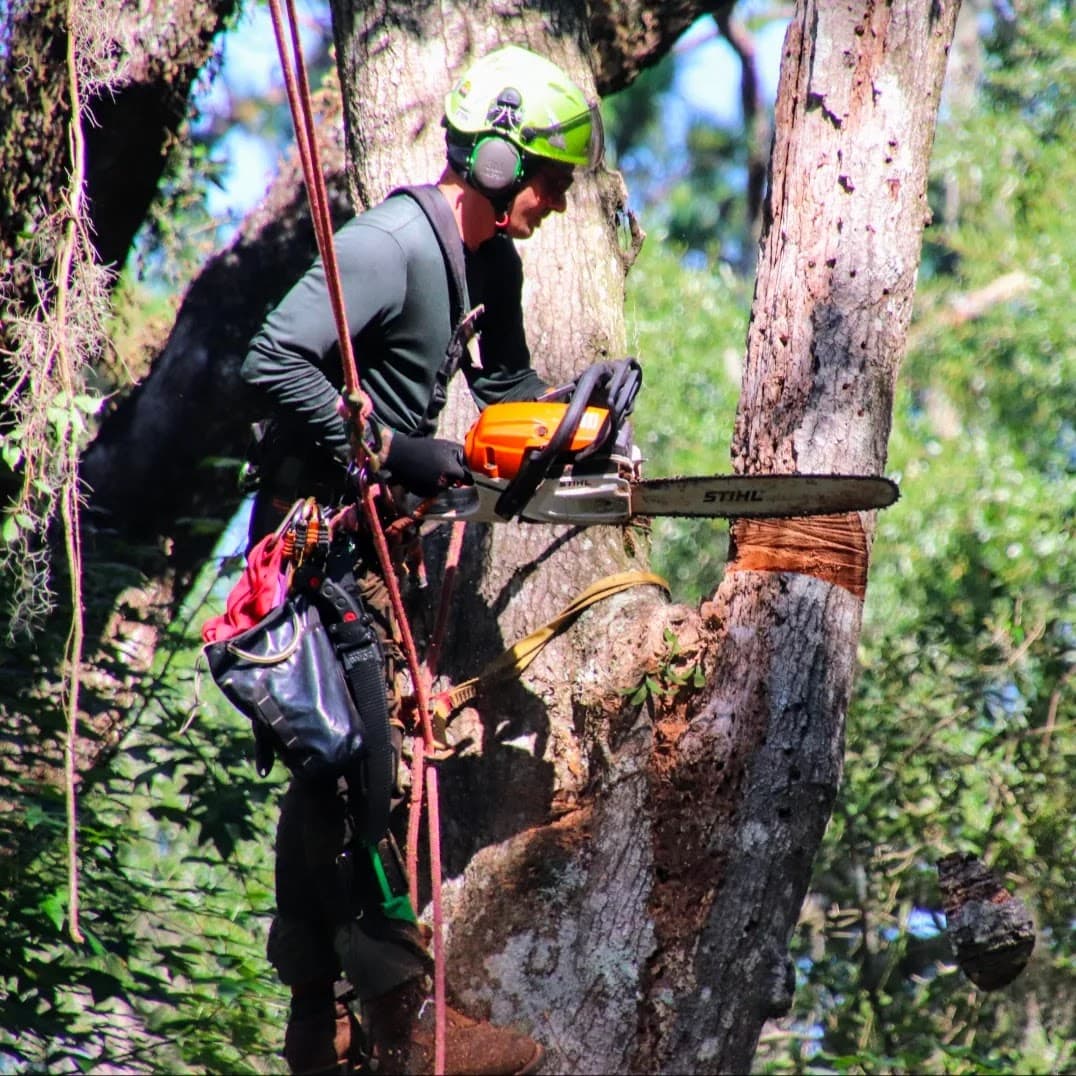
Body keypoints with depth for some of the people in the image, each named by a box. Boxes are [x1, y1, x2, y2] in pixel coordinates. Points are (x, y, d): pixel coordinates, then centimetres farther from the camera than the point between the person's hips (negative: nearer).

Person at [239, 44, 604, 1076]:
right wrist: (392, 451, -25)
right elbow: (272, 358, -28)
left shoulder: (490, 264, 11)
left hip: (374, 529, 10)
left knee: (333, 760, 11)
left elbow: (503, 385, 24)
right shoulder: (389, 245, -19)